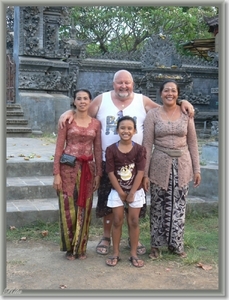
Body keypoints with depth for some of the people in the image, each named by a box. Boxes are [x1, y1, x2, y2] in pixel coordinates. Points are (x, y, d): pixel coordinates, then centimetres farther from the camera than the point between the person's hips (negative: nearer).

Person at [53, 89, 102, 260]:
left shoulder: (96, 123, 7)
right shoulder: (67, 121, -1)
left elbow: (98, 150, 9)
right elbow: (59, 148, -3)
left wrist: (98, 174, 5)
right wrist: (56, 174, -9)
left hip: (88, 168, 3)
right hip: (69, 167, -3)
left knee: (84, 208, 7)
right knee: (68, 207, 1)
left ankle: (81, 247, 21)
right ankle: (70, 248, 17)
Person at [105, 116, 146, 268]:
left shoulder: (140, 149, -8)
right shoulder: (111, 149, -8)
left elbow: (140, 173, -10)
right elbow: (111, 173, -9)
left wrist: (131, 193, -13)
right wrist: (121, 192, -10)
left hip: (136, 191, 0)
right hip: (117, 191, 0)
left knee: (134, 222, 6)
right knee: (117, 222, 6)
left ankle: (134, 253, 17)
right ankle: (116, 253, 17)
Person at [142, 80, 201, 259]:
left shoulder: (186, 114, 2)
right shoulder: (153, 115, -3)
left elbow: (192, 143, 6)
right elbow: (147, 145, -4)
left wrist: (196, 169, 3)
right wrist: (144, 173, -6)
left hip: (182, 165, 1)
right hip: (160, 166, -1)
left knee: (178, 207, 9)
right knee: (158, 207, 9)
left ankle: (176, 244, 26)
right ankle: (157, 245, 24)